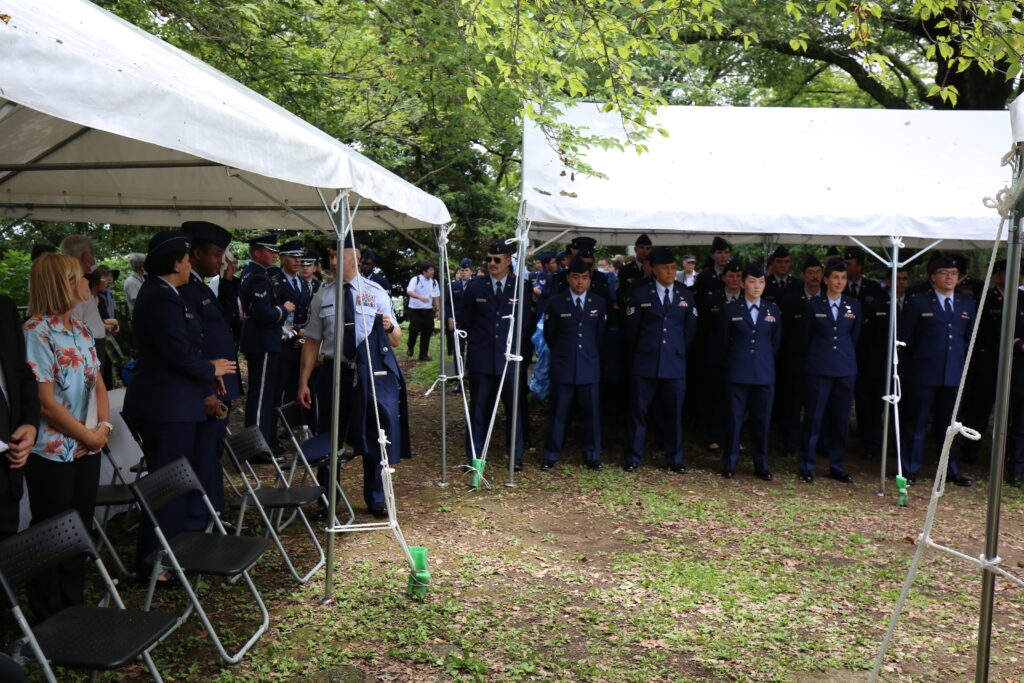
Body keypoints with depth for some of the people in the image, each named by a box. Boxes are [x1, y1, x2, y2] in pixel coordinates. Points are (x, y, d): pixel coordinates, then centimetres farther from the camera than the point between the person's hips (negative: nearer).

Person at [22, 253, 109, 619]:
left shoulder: (80, 328, 8)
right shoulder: (36, 332, -15)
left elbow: (97, 383, 12)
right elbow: (46, 401, -18)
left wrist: (104, 426, -3)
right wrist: (88, 435, -11)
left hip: (87, 449, 7)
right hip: (52, 453, -7)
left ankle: (75, 606, 29)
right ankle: (49, 618, 21)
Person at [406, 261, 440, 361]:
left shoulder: (434, 282, 8)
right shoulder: (415, 280, -7)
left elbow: (436, 297, 12)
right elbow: (409, 291, -21)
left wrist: (438, 310, 6)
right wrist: (420, 297, -36)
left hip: (428, 310, 4)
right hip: (415, 309, -4)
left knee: (427, 332, 1)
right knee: (414, 330, -11)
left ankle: (423, 354, 11)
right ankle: (410, 348, 17)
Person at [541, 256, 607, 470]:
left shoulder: (599, 303, 6)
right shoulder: (557, 302, 2)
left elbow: (601, 335, 14)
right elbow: (549, 334, 11)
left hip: (590, 366, 1)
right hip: (562, 366, -1)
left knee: (591, 413, 5)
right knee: (558, 412, 4)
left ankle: (591, 456, 16)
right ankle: (551, 456, 13)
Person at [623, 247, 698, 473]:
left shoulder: (686, 295, 9)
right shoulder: (641, 294, 2)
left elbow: (690, 329, 16)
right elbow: (631, 329, 7)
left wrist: (677, 350, 13)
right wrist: (641, 350, 9)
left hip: (675, 363, 2)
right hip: (645, 363, -1)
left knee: (673, 413, 7)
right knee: (638, 411, 3)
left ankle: (674, 459, 19)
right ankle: (633, 458, 13)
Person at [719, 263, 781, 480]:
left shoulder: (773, 310, 7)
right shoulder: (731, 310, 2)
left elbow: (776, 342, 15)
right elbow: (724, 340, 10)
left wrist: (765, 358, 14)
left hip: (764, 373, 2)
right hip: (737, 373, -2)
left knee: (762, 420, 6)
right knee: (735, 418, 1)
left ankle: (761, 466, 17)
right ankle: (730, 464, 12)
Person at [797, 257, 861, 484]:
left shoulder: (854, 306, 8)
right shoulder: (812, 305, 2)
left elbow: (854, 337, 16)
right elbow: (805, 336, 8)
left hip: (845, 369, 3)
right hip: (818, 369, -3)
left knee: (841, 419, 6)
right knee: (813, 417, -2)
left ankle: (837, 466, 17)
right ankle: (806, 466, 7)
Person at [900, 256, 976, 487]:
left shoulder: (968, 305, 11)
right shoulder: (919, 303, -1)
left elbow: (970, 337, 18)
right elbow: (905, 336, 4)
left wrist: (963, 360, 11)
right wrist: (917, 359, 5)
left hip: (954, 374, 4)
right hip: (925, 373, -4)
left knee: (948, 424, 12)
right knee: (918, 422, 1)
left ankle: (950, 470, 22)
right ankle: (910, 470, 9)